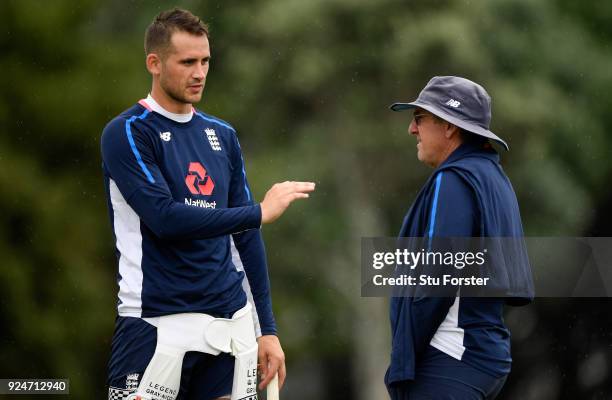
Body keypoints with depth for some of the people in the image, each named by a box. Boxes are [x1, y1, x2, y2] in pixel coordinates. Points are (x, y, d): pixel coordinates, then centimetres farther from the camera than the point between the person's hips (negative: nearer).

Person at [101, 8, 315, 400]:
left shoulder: (222, 135, 13)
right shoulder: (127, 133, -5)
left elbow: (245, 236, 14)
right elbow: (165, 218, -17)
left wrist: (267, 328, 10)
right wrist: (260, 212, -14)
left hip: (228, 320, 5)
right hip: (154, 323, -5)